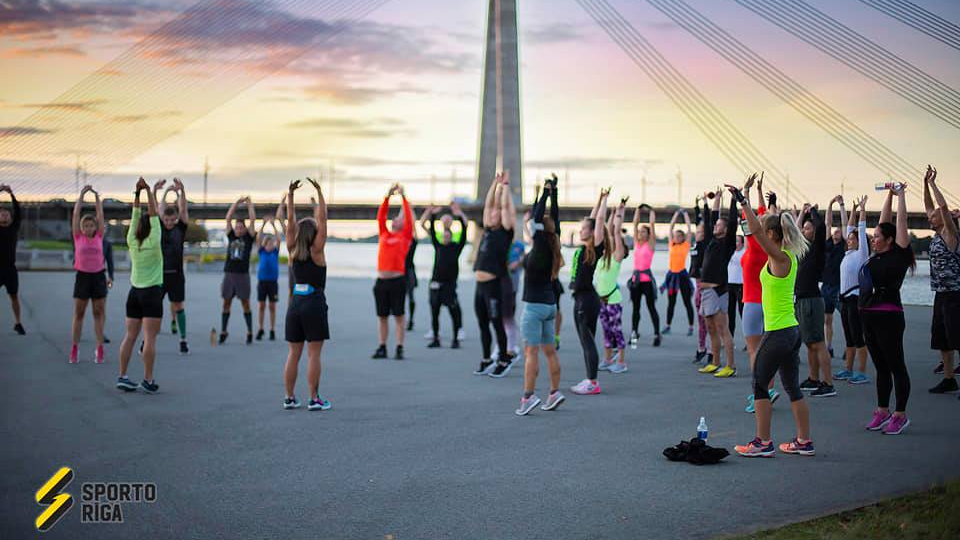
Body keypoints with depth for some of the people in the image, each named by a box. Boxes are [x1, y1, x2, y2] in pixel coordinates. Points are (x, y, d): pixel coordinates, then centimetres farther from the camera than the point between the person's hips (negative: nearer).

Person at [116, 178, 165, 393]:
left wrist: (138, 192, 1)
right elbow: (153, 214, -9)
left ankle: (122, 377, 8)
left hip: (134, 293, 5)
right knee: (150, 338, -5)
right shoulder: (153, 242, -10)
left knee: (130, 336, 8)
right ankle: (148, 380, -5)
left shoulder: (132, 242, 2)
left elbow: (135, 215, 4)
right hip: (152, 293, -5)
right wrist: (150, 192, -13)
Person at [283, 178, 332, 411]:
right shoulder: (317, 251, -8)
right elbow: (322, 220, -10)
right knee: (313, 354, -2)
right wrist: (319, 193, -10)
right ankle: (314, 399, -1)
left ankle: (290, 398, 10)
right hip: (314, 304, -5)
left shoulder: (293, 251, 3)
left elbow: (290, 220, 2)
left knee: (293, 353, 8)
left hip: (295, 303, 5)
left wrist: (290, 194, 0)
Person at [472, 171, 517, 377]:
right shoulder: (488, 230, 14)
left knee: (497, 324, -2)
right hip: (480, 285, 7)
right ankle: (487, 360, 20)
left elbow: (505, 206, -7)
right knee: (483, 325, 11)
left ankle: (504, 361, 7)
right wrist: (495, 183, 18)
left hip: (494, 285, -7)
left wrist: (505, 185, 0)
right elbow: (488, 204, 17)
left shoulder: (505, 232, -3)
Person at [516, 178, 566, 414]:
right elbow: (555, 219, 11)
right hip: (550, 304, 8)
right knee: (549, 351, 11)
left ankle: (529, 396, -10)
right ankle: (554, 393, 14)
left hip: (534, 306, -8)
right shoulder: (551, 249, 5)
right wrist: (554, 192, 11)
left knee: (531, 352, -7)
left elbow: (536, 218, -16)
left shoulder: (539, 248, -13)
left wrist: (546, 192, -10)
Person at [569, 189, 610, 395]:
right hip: (580, 298, 9)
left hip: (588, 298, -9)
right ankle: (590, 380, 16)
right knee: (585, 342, 11)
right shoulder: (583, 247, 11)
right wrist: (599, 199, 21)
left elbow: (599, 220, -12)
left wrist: (605, 199, -4)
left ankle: (593, 383, 0)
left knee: (588, 341, -5)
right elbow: (592, 220, 18)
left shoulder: (595, 248, -9)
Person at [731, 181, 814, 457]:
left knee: (760, 384, 1)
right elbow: (761, 229, 22)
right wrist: (746, 202, 23)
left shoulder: (780, 257, -15)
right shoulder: (788, 256, 10)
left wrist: (743, 201, -21)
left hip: (778, 332, -9)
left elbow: (756, 230, -25)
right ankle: (804, 441, 19)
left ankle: (763, 442, 4)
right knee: (792, 387, 14)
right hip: (791, 330, 9)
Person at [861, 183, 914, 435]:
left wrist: (901, 195, -1)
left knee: (896, 366, 0)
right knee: (881, 367, 14)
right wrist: (889, 195, 18)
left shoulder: (898, 255, -7)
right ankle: (882, 412, 21)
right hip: (868, 317, 8)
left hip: (888, 317, -8)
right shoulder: (877, 256, 11)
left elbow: (901, 222, -9)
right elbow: (885, 220, 18)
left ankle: (900, 415, 6)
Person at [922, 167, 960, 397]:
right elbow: (929, 207, 19)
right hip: (941, 294, 9)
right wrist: (925, 183, 13)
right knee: (941, 340, 12)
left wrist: (932, 183, -14)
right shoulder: (937, 235, 14)